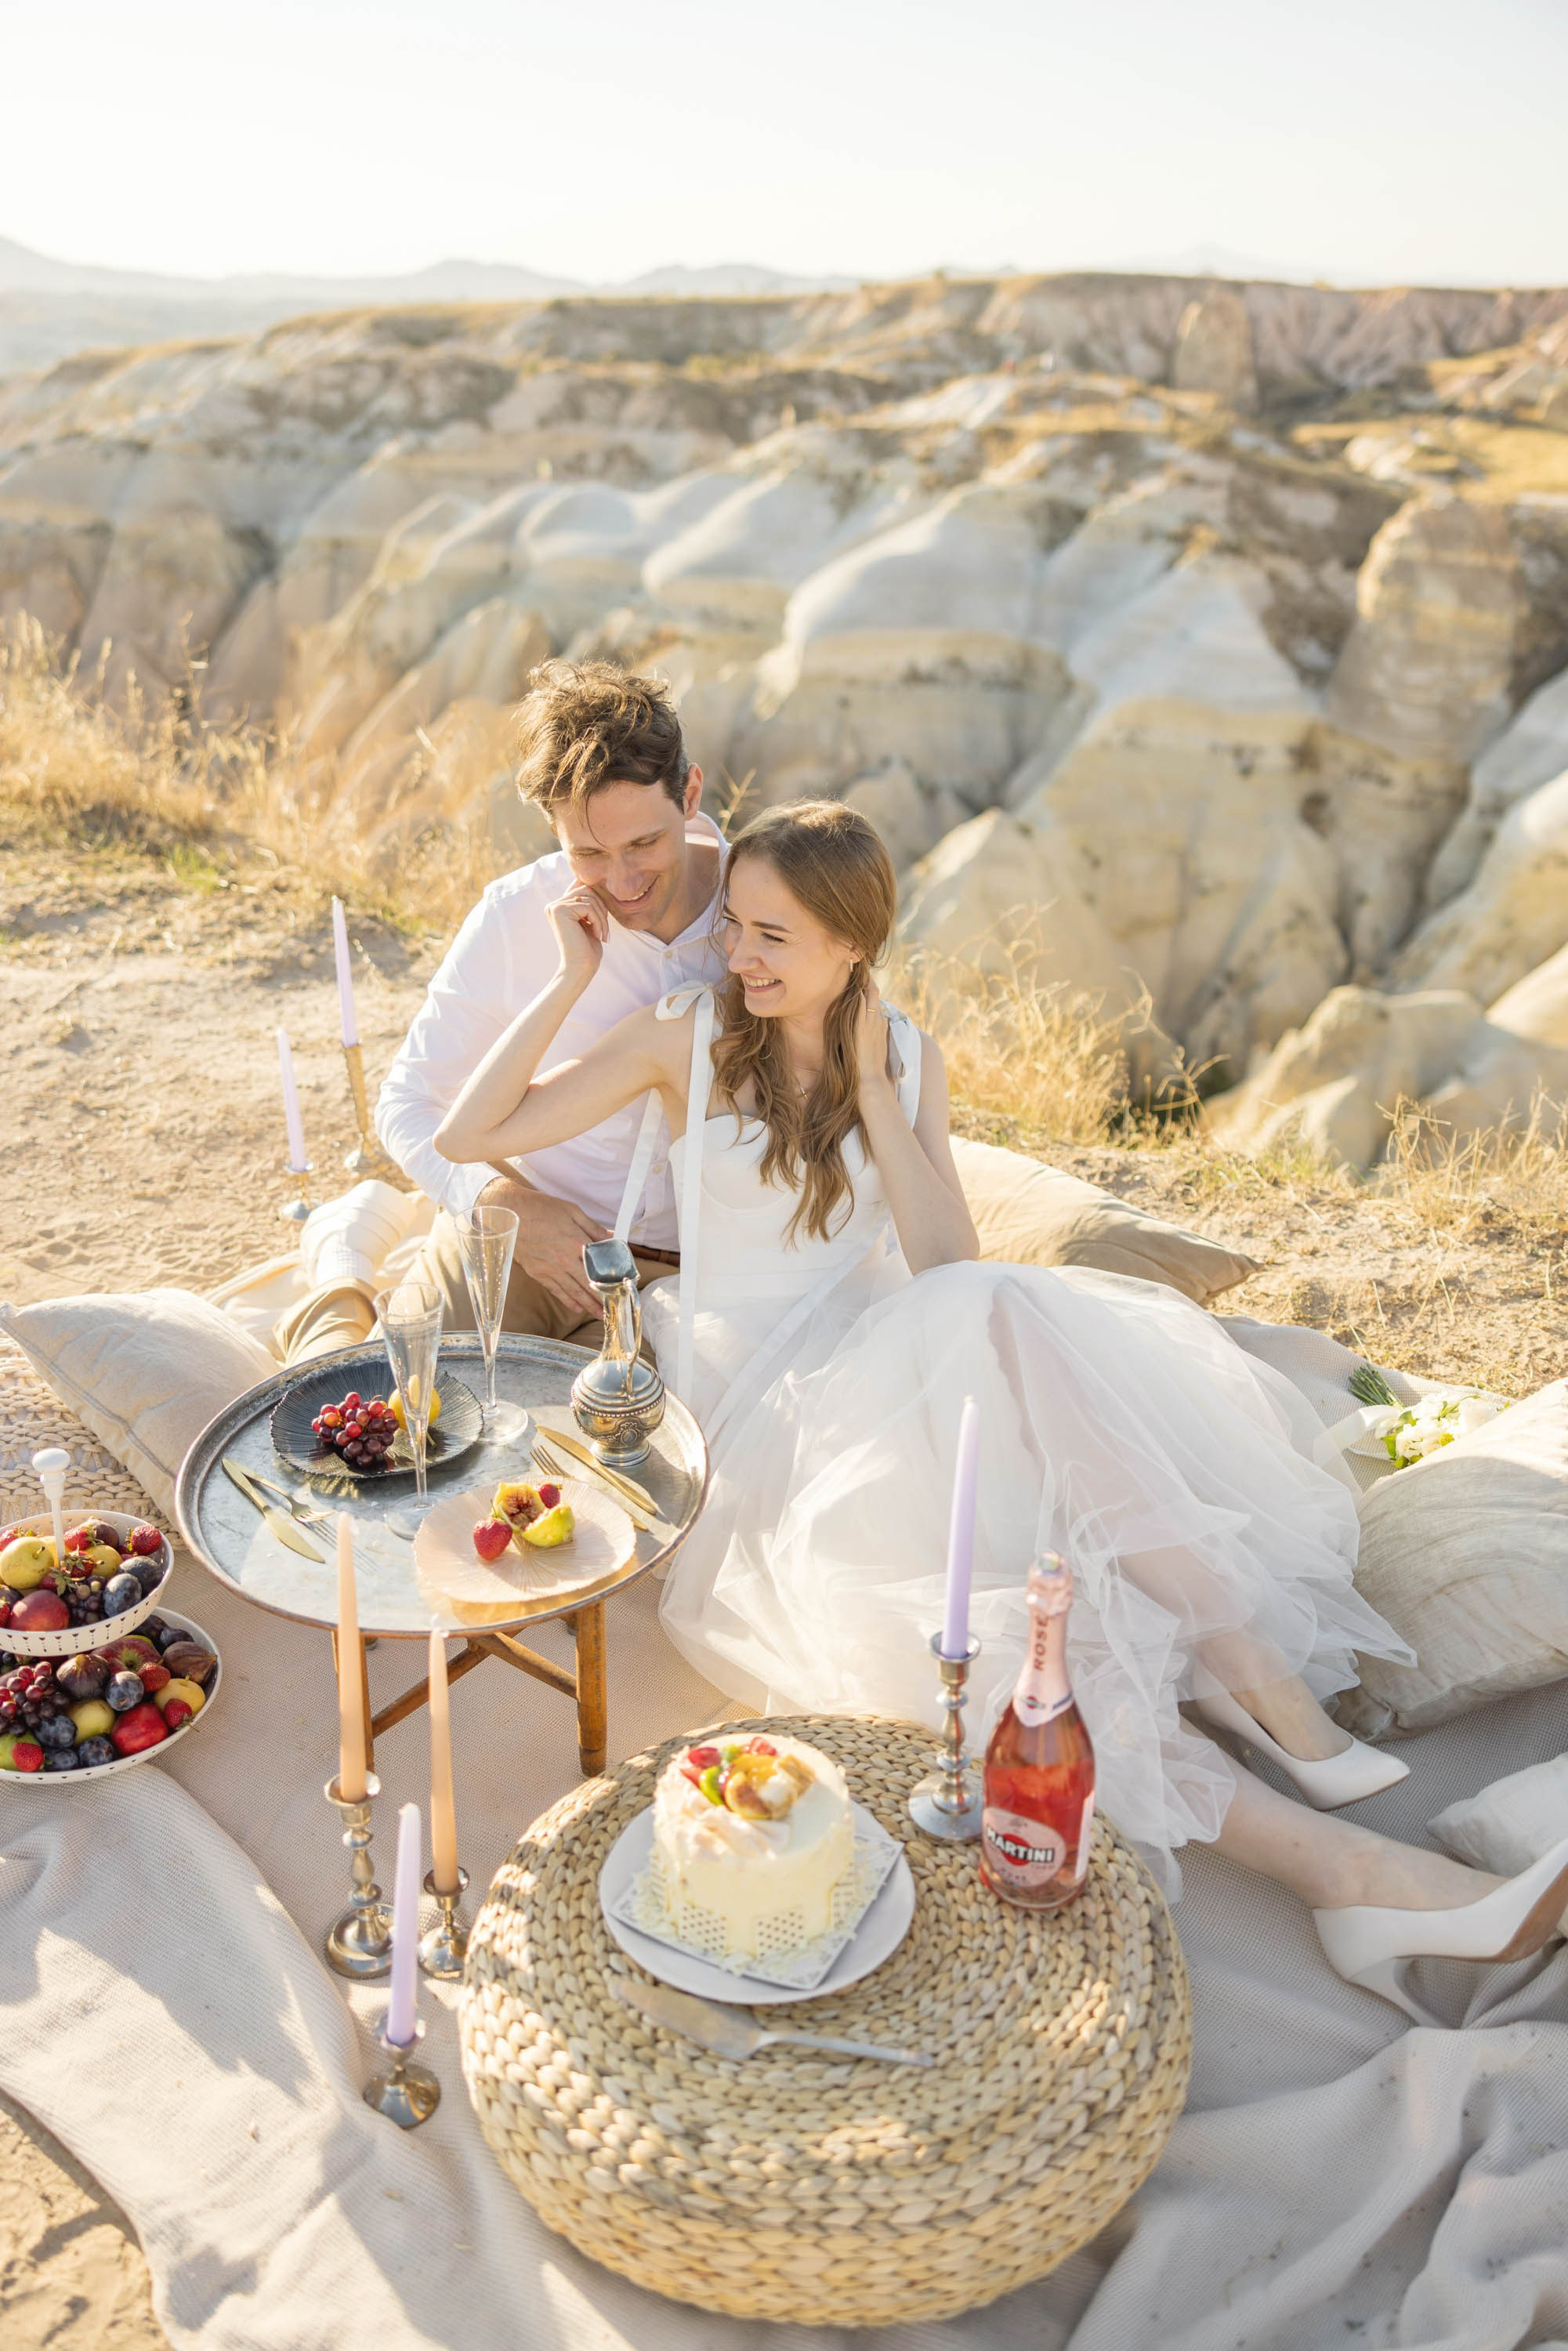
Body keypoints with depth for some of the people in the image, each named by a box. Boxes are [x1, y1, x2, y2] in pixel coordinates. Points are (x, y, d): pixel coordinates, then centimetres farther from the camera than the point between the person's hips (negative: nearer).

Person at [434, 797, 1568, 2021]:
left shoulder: (907, 1056, 9)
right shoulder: (688, 1034, 2)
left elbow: (948, 1264, -4)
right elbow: (468, 1134, -2)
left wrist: (870, 1084, -7)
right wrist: (573, 977, -6)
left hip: (885, 1377, 3)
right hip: (757, 1403, -3)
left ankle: (1257, 1678, -35)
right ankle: (1336, 1861, -38)